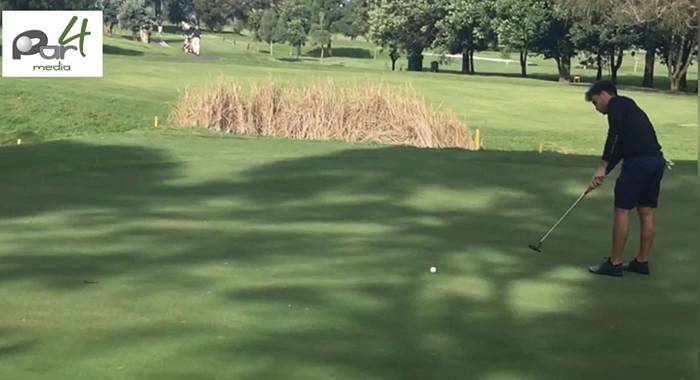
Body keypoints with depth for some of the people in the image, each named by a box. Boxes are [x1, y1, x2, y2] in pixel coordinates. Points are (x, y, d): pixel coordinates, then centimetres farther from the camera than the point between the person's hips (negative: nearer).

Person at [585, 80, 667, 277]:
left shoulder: (617, 104, 0)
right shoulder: (628, 108, 27)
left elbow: (615, 135, -15)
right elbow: (620, 147, 26)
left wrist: (602, 166, -12)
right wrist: (602, 175, 23)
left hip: (638, 161, -9)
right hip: (656, 159, 9)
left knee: (622, 210, -2)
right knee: (646, 212, 13)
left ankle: (615, 263, 3)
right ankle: (642, 261, 19)